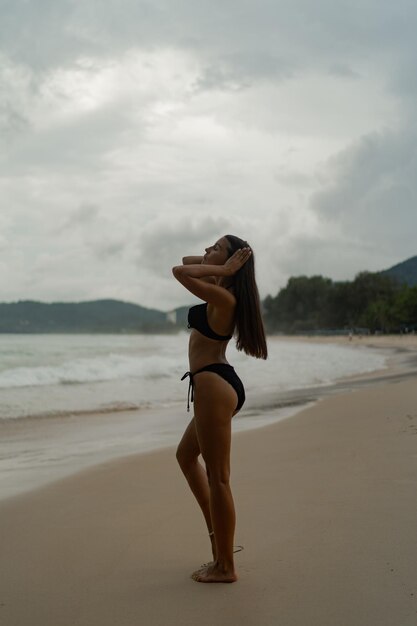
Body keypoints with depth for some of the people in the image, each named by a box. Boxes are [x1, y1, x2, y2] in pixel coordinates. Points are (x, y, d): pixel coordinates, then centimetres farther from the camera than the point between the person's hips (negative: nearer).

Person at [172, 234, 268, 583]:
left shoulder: (222, 297, -17)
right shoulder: (219, 290, 11)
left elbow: (180, 272, -27)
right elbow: (187, 264, 24)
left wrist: (221, 269, -16)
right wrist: (216, 268, 7)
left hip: (213, 384, -11)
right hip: (217, 384, 11)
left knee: (217, 477, -3)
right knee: (186, 455, 28)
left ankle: (225, 567, 6)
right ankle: (215, 528, 32)